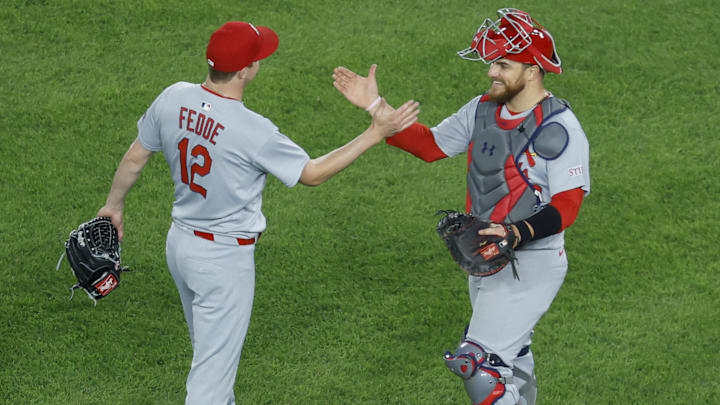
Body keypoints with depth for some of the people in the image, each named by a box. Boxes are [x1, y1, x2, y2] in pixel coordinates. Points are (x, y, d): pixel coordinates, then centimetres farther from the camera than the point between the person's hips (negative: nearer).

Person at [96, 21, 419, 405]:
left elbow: (135, 157, 4)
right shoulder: (253, 131, -28)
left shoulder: (173, 99, -10)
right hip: (224, 258, -7)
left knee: (209, 348, 27)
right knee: (213, 370, 3)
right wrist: (376, 132, -13)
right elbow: (313, 173, -15)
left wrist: (114, 205, 22)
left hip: (180, 241, 7)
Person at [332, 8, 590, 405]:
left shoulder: (559, 127, -19)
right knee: (510, 361, 21)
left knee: (479, 363, -15)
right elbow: (429, 144, 10)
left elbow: (566, 205, -21)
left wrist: (516, 234, -35)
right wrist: (375, 106, 1)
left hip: (531, 261, -8)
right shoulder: (482, 110, 4)